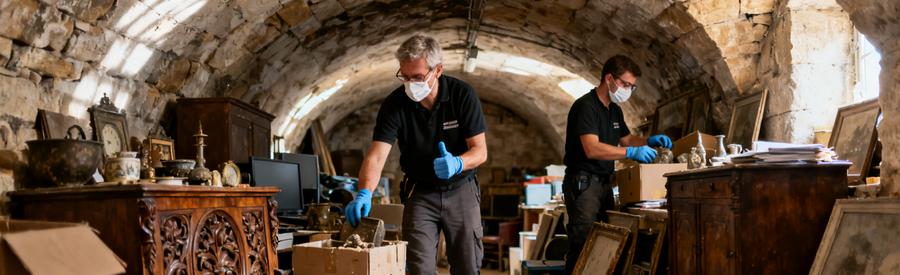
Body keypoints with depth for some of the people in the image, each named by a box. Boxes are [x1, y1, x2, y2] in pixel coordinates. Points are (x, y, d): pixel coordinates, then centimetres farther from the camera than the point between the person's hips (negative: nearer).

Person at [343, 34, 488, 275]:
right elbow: (376, 156, -24)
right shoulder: (394, 104, -16)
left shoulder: (463, 95, -16)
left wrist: (457, 164, -38)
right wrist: (364, 194, -42)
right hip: (420, 192, 0)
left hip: (461, 190, 0)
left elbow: (480, 151, -15)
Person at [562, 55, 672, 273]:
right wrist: (632, 152, -29)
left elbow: (625, 139, 28)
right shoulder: (585, 106, -14)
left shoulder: (614, 110, 15)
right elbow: (592, 149, -25)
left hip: (604, 182, 9)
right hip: (583, 183, -9)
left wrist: (649, 141, 8)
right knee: (583, 244, -11)